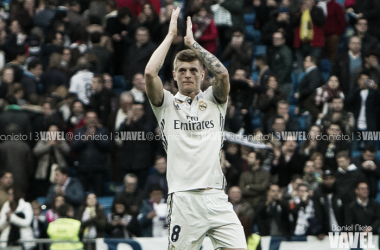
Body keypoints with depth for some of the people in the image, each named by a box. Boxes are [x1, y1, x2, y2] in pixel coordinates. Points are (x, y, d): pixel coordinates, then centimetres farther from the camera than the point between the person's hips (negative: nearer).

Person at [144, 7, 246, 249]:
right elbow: (150, 73, -7)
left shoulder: (214, 100, 15)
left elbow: (223, 74, -5)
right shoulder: (167, 104, 10)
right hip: (183, 199, -2)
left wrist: (193, 42, 3)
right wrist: (171, 35, 2)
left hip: (217, 199, 2)